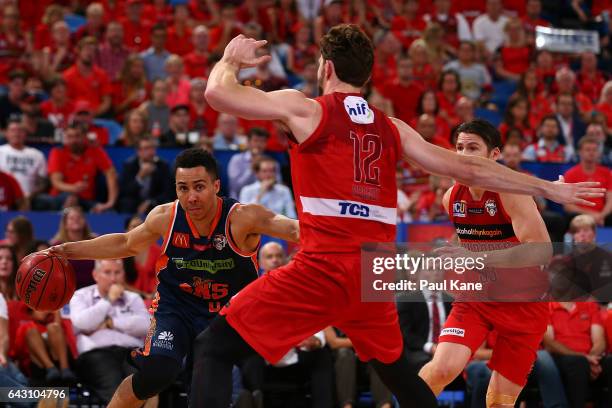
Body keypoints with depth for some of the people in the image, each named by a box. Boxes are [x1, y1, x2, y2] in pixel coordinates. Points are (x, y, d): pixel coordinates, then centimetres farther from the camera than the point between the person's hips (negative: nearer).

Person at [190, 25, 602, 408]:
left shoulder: (306, 109, 2)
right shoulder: (392, 129, 15)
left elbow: (218, 94, -4)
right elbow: (468, 169, 18)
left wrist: (231, 60, 19)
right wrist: (549, 188, 28)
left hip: (323, 268, -5)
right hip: (374, 274, 6)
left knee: (215, 349, -4)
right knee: (396, 370, 28)